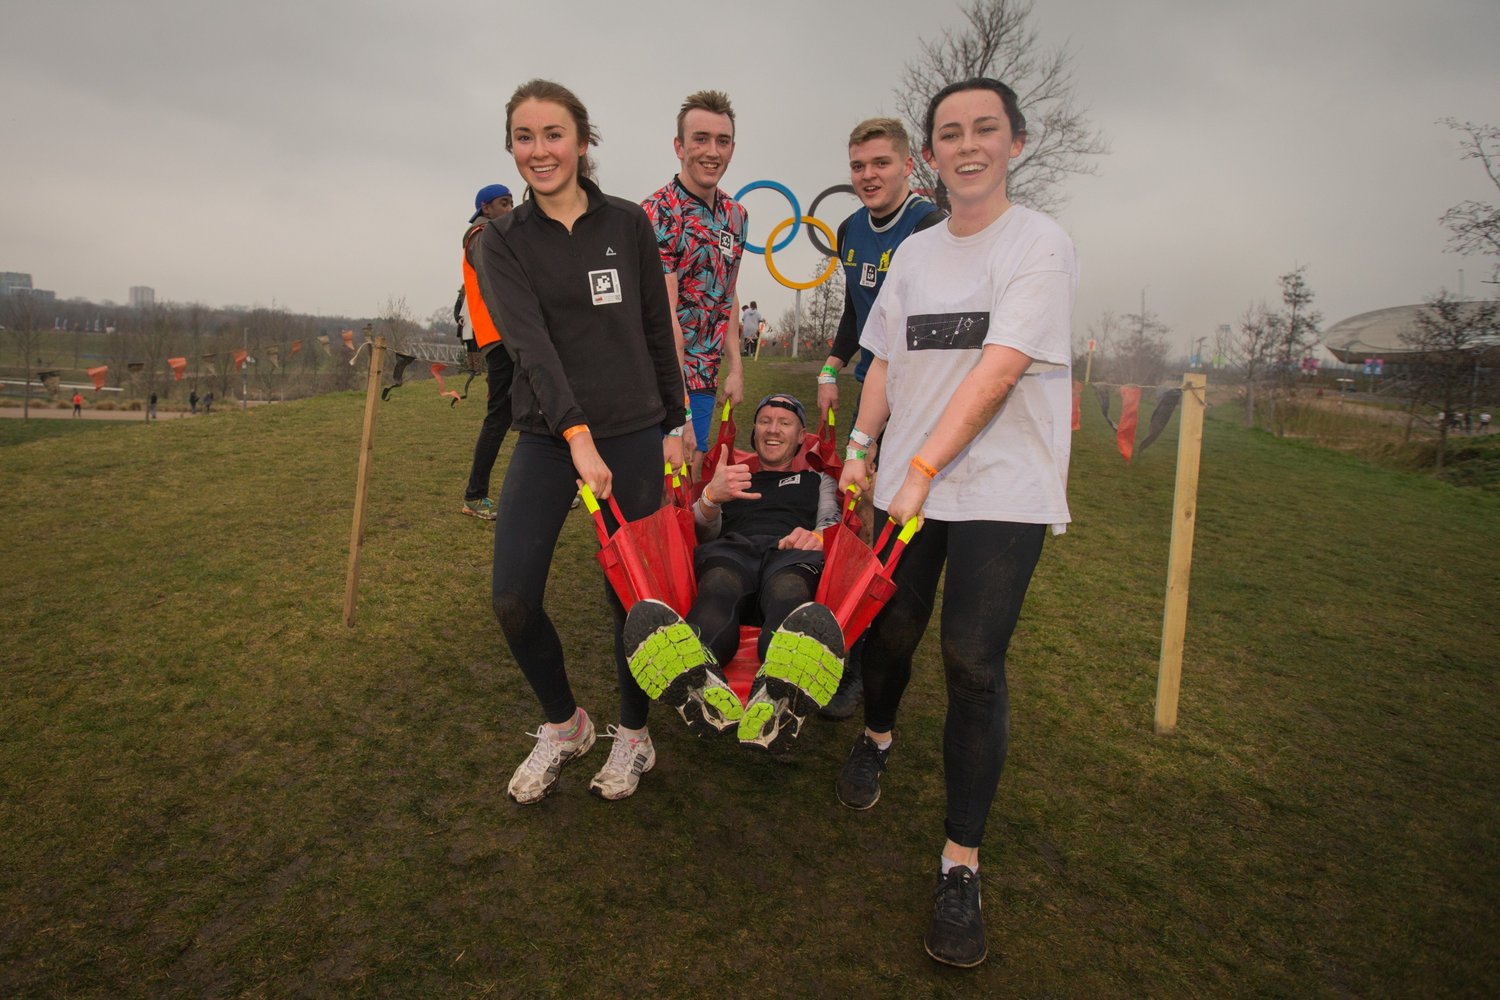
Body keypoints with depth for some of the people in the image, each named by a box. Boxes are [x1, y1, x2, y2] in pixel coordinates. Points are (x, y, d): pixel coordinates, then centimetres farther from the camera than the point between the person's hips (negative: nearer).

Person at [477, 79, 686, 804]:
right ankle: (564, 725, 21)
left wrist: (672, 426, 7)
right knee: (512, 598, -6)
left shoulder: (628, 224, 4)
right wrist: (577, 437, -27)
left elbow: (658, 331, 8)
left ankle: (633, 735, 28)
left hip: (633, 434, 0)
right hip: (546, 439, 1)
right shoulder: (502, 241, 2)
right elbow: (530, 342, -14)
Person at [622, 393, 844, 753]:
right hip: (732, 548, 1)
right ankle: (707, 691, -73)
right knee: (717, 588, -41)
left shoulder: (818, 481, 38)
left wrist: (817, 535, -9)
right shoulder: (732, 477, 38)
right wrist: (711, 496, -5)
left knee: (788, 592, -43)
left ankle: (774, 704, -74)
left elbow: (835, 523, 18)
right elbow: (704, 531, 20)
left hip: (791, 554, -1)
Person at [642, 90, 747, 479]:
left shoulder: (734, 214, 10)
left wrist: (735, 368, 10)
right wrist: (678, 407, -20)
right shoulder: (657, 213, -14)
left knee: (690, 480, 12)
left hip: (704, 375, 7)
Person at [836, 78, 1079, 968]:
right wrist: (861, 446, 4)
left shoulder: (1042, 244, -5)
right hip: (907, 485, 5)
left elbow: (998, 371, -15)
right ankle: (877, 737, 45)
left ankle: (962, 866, 5)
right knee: (891, 630, 12)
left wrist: (923, 468, -18)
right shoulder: (914, 252, 12)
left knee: (974, 664, -9)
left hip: (1002, 491, -4)